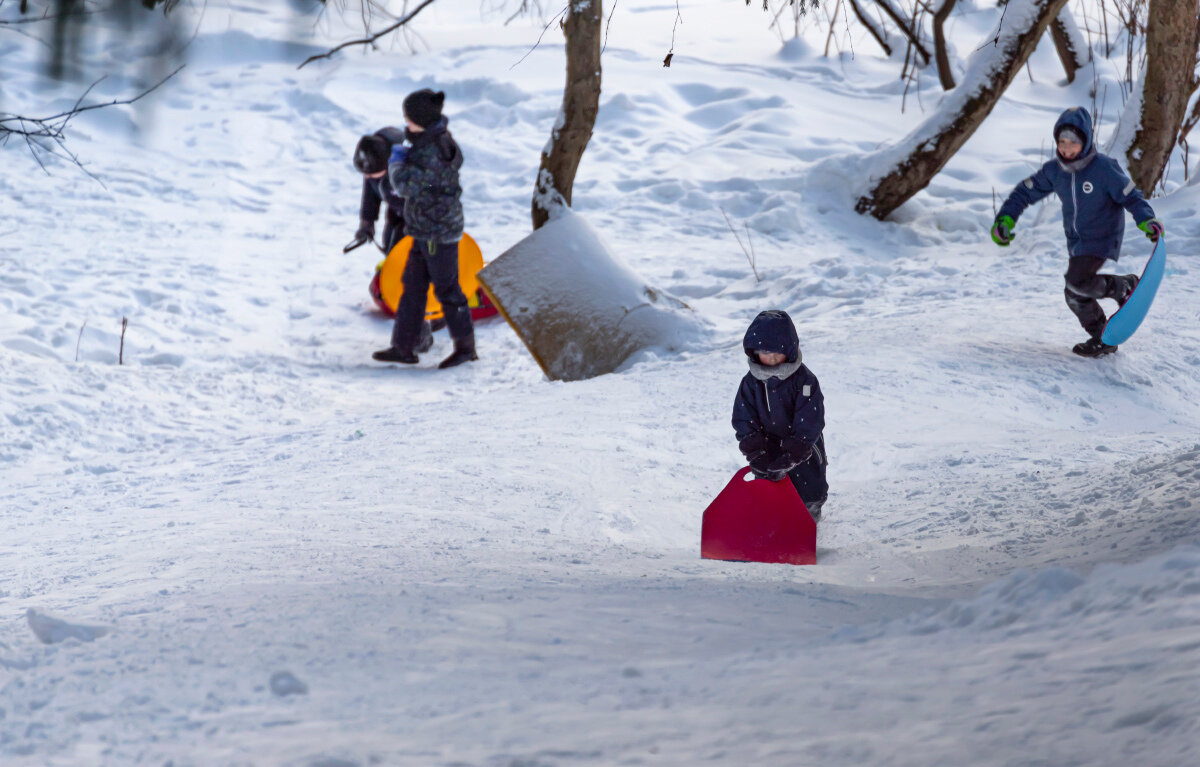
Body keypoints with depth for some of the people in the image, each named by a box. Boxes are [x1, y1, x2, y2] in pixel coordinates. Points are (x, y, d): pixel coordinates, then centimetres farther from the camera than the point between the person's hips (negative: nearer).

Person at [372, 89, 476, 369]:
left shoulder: (433, 152, -27)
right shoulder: (438, 140, 4)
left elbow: (406, 185, -26)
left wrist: (396, 161, -9)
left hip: (439, 232, -10)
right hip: (425, 230, 10)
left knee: (446, 288, 3)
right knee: (413, 286, 13)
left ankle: (465, 346, 16)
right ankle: (403, 346, 19)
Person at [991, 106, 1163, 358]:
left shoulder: (1104, 168, -20)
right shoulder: (1054, 171, -4)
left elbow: (1130, 196, -12)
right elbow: (1026, 192, 6)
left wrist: (1147, 221, -28)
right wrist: (1005, 219, -6)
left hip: (1102, 238, -6)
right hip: (1076, 240, 6)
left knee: (1077, 282, -24)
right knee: (1075, 296, 4)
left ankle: (1126, 286, -4)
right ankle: (1102, 337, 21)